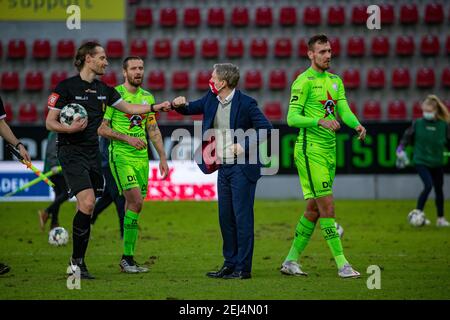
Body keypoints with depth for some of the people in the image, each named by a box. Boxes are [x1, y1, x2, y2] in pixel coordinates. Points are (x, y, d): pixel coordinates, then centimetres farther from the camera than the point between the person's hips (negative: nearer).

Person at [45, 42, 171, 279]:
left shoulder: (103, 89, 12)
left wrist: (156, 107, 13)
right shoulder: (66, 87, -7)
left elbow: (129, 108, 22)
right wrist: (70, 128, -23)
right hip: (71, 152, -7)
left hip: (93, 153, 7)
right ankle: (76, 261, -9)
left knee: (87, 208, 4)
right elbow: (50, 123, -6)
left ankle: (77, 264, 12)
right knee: (87, 203, -20)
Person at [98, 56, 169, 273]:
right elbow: (102, 129, -7)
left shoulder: (147, 97, 12)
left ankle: (128, 258, 11)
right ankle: (127, 257, -9)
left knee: (133, 205, 6)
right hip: (120, 156, -6)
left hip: (142, 157, 6)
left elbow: (153, 130, 18)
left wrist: (162, 157, 13)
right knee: (136, 202, -17)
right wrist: (128, 138, -16)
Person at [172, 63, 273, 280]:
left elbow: (266, 128, -15)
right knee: (225, 217, 11)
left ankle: (243, 268, -3)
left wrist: (245, 145, -20)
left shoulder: (246, 103, -14)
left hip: (242, 168, -7)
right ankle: (230, 264, 20)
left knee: (242, 217, -5)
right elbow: (191, 109, 20)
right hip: (223, 167, 8)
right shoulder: (211, 99, 7)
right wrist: (180, 105, -2)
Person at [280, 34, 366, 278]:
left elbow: (344, 110, 6)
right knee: (327, 205, -10)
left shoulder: (335, 81, 16)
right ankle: (341, 264, -10)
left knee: (314, 209, 11)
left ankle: (291, 260, 19)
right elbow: (292, 118, -13)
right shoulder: (304, 81, -8)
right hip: (310, 149, -8)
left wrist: (357, 125, -15)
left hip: (329, 149, 8)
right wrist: (320, 121, -27)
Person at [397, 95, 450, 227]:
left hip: (437, 163, 3)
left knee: (439, 190, 11)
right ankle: (418, 212, -8)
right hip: (421, 161, -3)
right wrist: (401, 148, -12)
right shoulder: (418, 123, -6)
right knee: (428, 185, -20)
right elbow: (407, 136, 2)